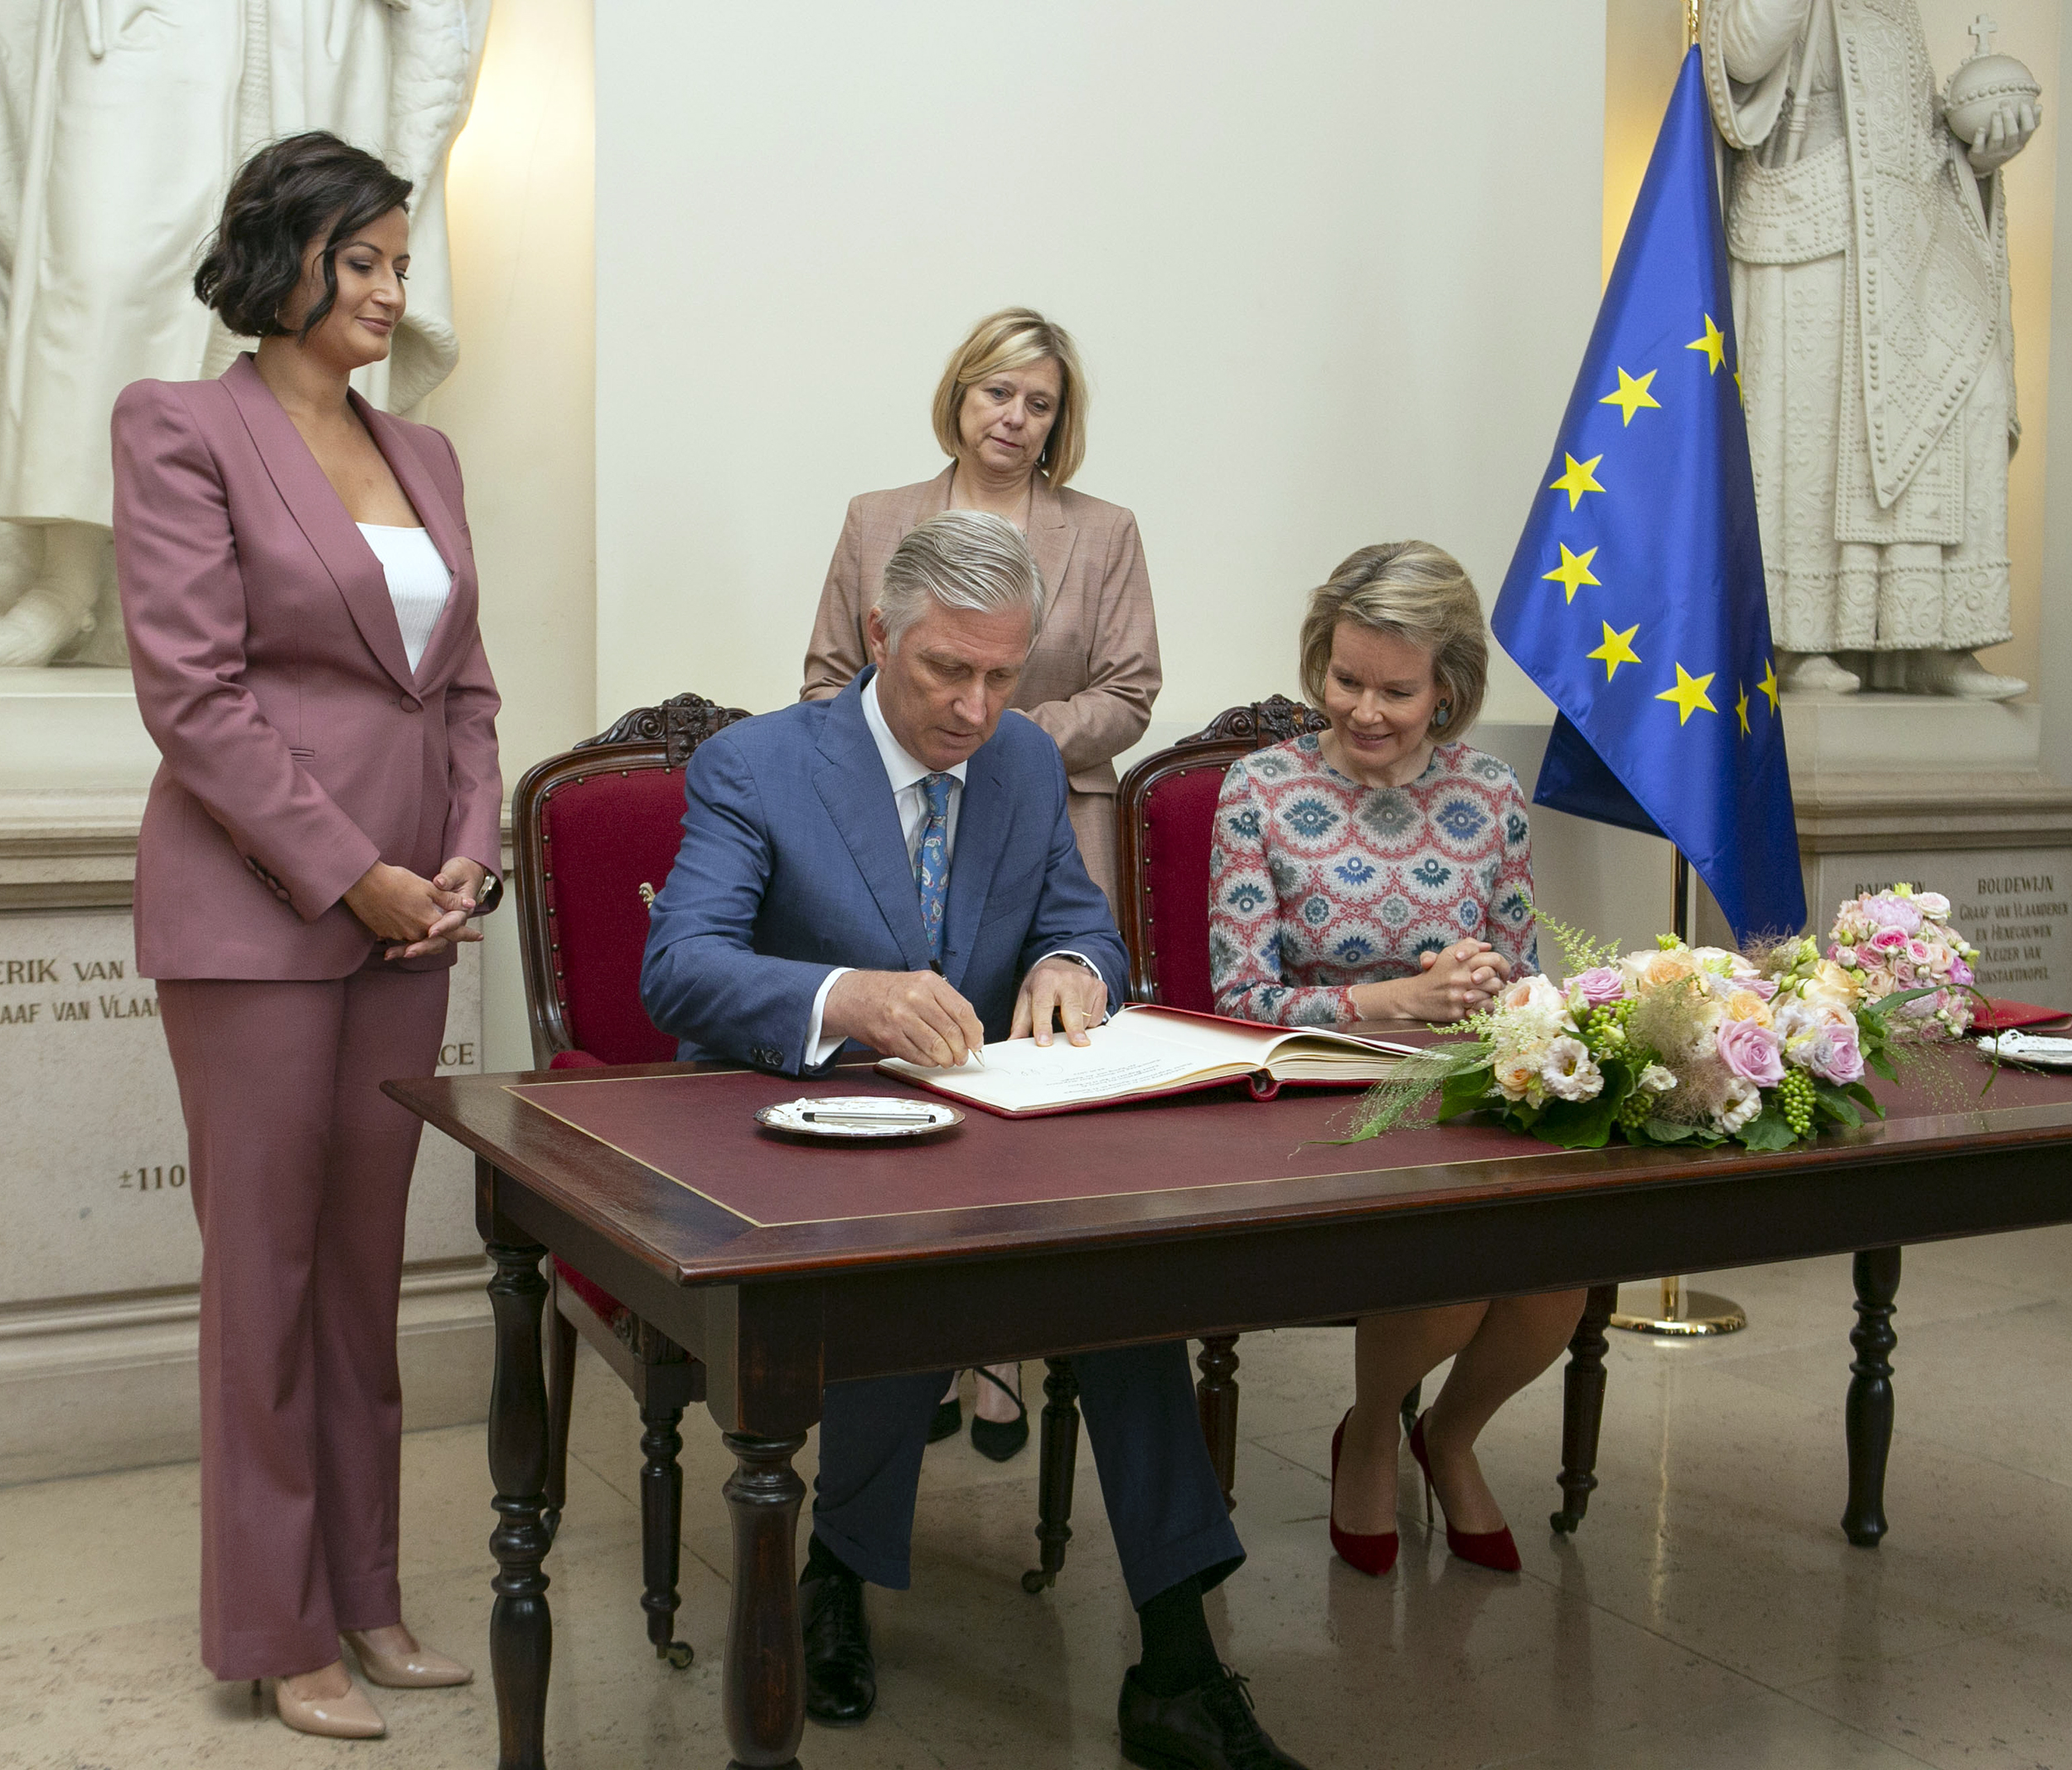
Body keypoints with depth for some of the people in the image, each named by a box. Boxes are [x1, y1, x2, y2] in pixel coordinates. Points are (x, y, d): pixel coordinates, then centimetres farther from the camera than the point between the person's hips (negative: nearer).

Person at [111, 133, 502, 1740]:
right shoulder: (183, 427, -5)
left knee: (366, 1258, 12)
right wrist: (349, 875, -13)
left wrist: (470, 853, 0)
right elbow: (193, 689, -12)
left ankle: (365, 1593, 24)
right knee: (267, 1261, 3)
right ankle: (281, 1629, 16)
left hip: (407, 911, 6)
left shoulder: (424, 453, 14)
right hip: (254, 910, -6)